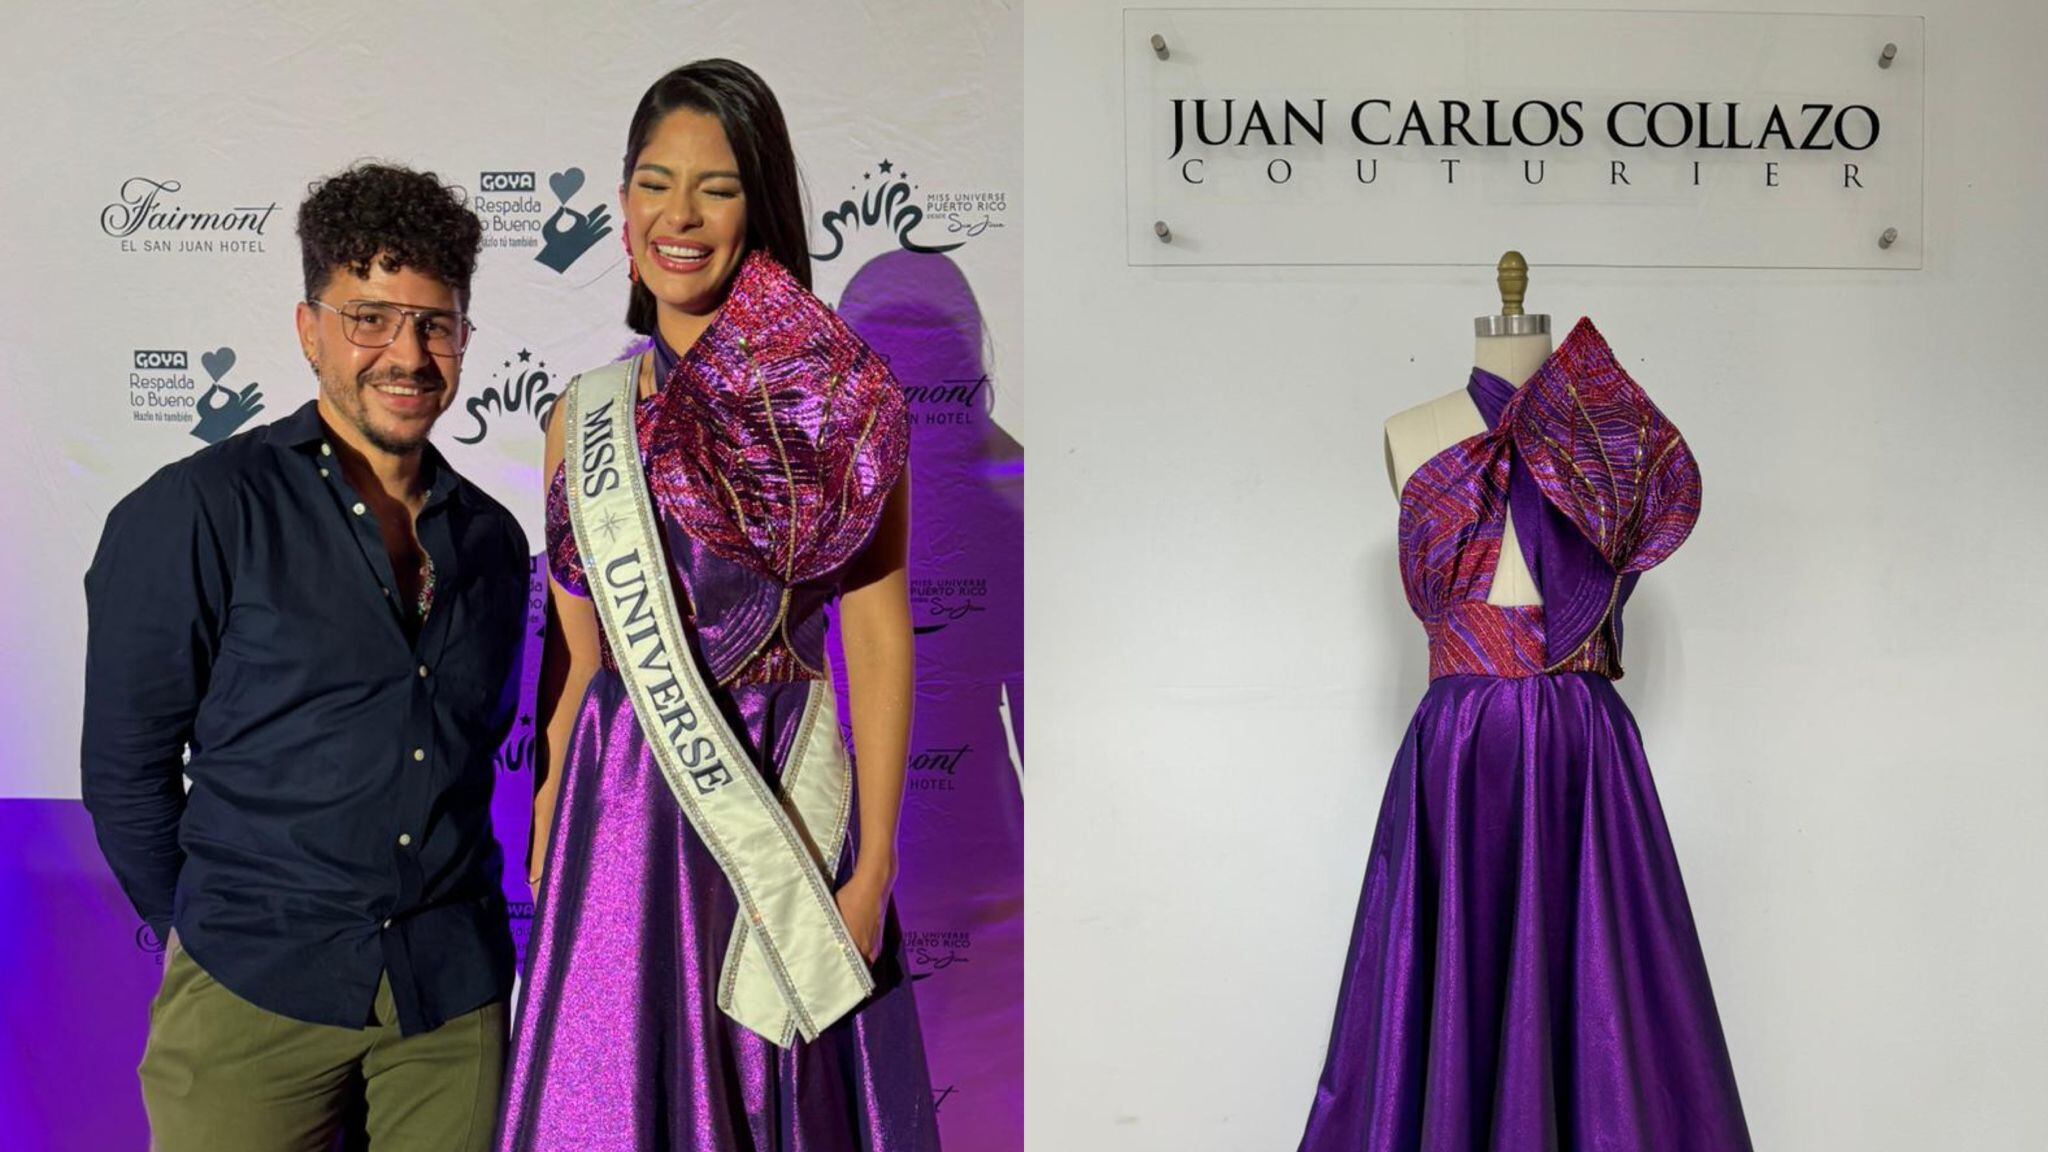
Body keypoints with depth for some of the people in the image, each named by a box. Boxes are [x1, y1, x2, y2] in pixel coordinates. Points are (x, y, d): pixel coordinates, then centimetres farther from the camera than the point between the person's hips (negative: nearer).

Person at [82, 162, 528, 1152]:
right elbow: (124, 766, -2)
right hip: (254, 994, -3)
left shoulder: (492, 541, 9)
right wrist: (204, 932, 5)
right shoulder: (194, 514, -5)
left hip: (457, 995, 4)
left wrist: (446, 930, 12)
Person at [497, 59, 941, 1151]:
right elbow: (578, 657, 12)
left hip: (786, 801, -3)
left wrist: (874, 865, -11)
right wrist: (544, 849, 9)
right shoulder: (583, 418, 8)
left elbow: (879, 639, -7)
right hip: (621, 809, 4)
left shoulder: (836, 399, -5)